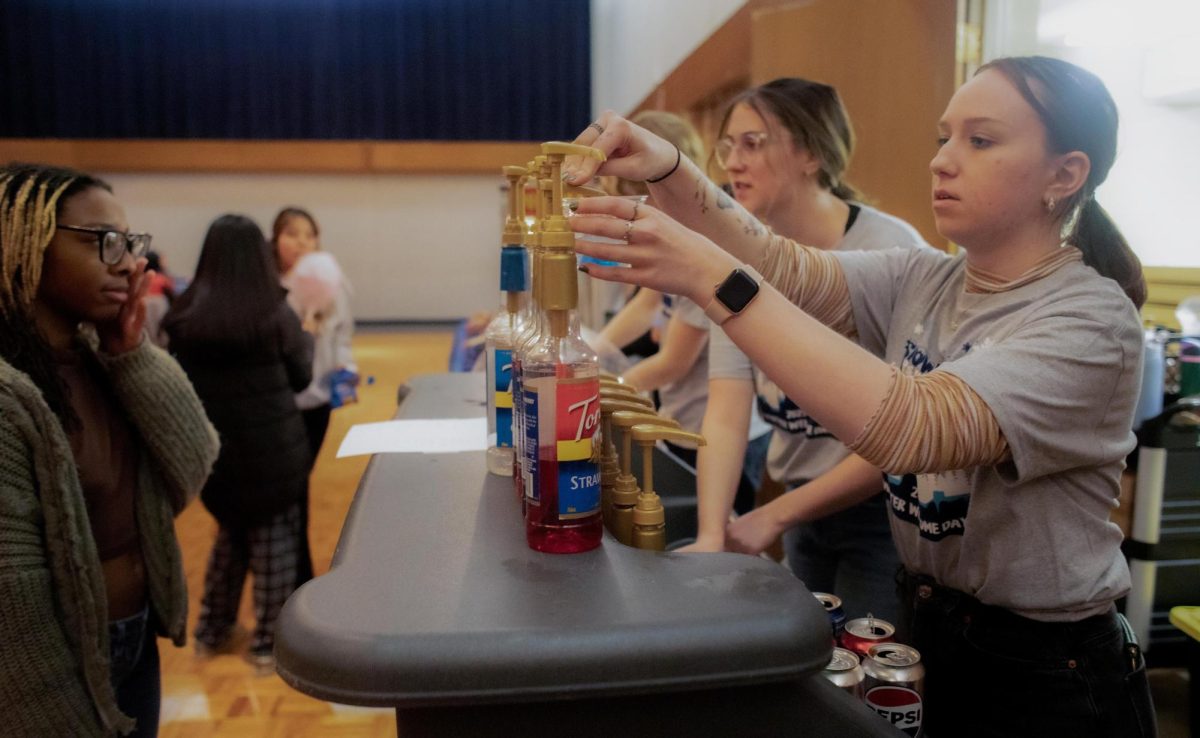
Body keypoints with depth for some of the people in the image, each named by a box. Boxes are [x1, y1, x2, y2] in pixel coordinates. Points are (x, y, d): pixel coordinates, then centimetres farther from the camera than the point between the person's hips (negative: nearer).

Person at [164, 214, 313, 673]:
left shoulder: (183, 316, -5)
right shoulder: (276, 316, -13)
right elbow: (301, 378, 2)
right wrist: (306, 335, 17)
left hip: (212, 450, 4)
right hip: (273, 449, -4)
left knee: (229, 534, 22)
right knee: (274, 540, 10)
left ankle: (211, 631, 33)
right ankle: (267, 643, 18)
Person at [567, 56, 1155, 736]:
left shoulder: (1093, 319, -21)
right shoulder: (921, 283, 0)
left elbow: (914, 426, -37)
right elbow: (782, 266, -12)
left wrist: (714, 279, -40)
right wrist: (667, 169, -29)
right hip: (926, 634, 6)